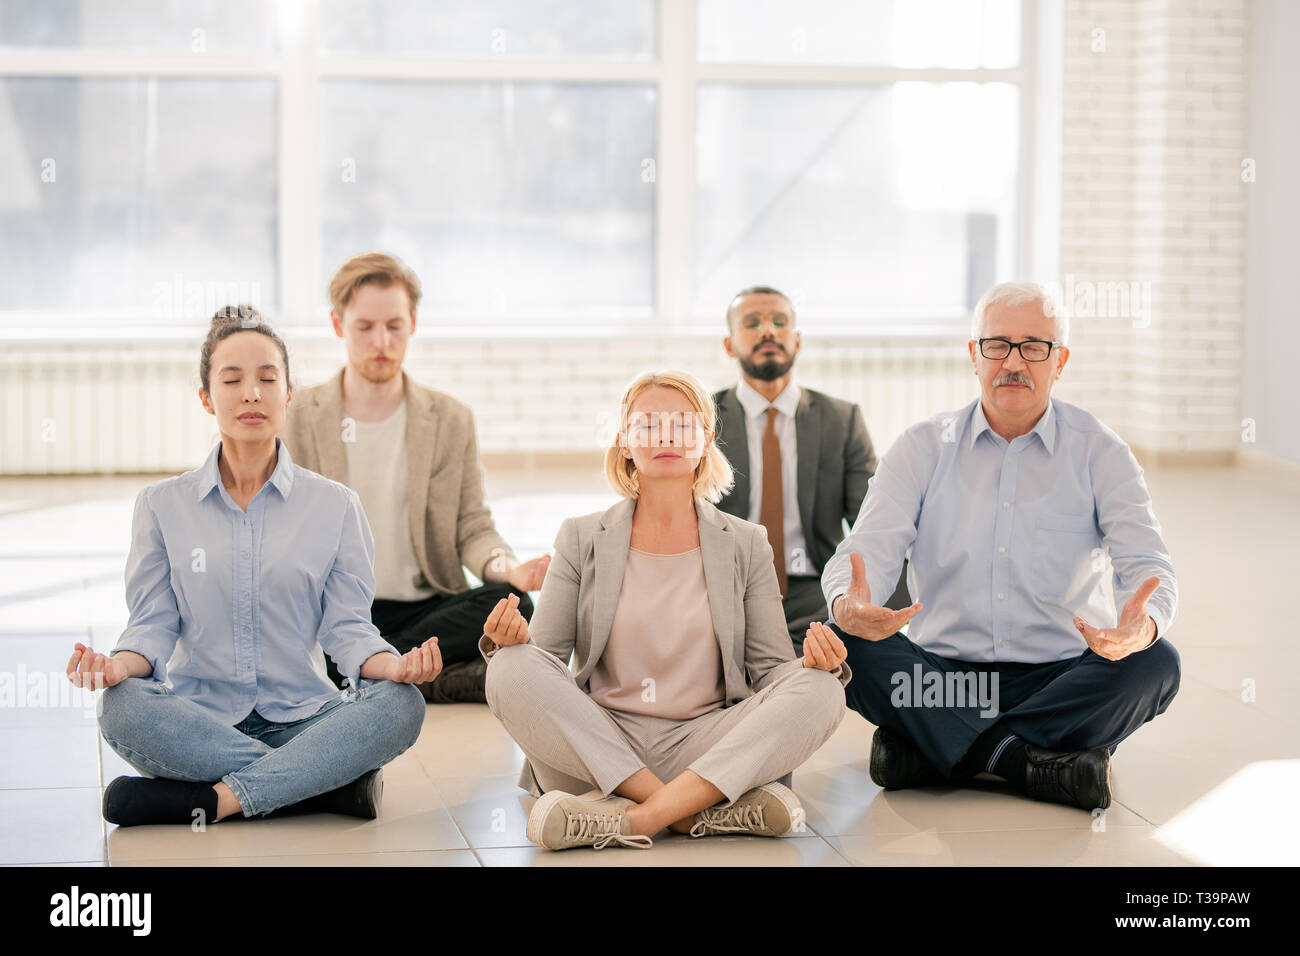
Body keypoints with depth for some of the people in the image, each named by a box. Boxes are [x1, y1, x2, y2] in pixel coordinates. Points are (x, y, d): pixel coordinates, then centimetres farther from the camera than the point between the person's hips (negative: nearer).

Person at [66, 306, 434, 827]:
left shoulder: (334, 505, 8)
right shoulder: (162, 505, 9)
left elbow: (346, 625, 3)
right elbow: (155, 625, 4)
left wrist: (392, 666, -20)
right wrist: (119, 664, -19)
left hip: (300, 719, 0)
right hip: (199, 720, 0)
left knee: (400, 704, -29)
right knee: (122, 709, -33)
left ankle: (211, 800, -28)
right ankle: (336, 784, -28)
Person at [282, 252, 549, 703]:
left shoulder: (452, 420, 10)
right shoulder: (299, 417, 6)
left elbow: (472, 528, 9)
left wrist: (504, 567, -15)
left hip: (425, 608, 1)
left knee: (512, 603, -30)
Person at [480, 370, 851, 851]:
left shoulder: (746, 544, 10)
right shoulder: (583, 539, 9)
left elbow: (770, 668, 7)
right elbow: (542, 659, 4)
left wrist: (813, 664, -16)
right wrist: (513, 639, -19)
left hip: (706, 749, 1)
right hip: (599, 750, 0)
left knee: (821, 691, -24)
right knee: (511, 668, -27)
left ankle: (636, 818, -33)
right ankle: (702, 813, -29)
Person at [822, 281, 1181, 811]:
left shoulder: (1099, 452, 3)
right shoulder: (922, 448, 5)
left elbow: (1145, 564, -7)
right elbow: (868, 548, -6)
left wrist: (1141, 625, -33)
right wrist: (849, 606, -32)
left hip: (1062, 677, 0)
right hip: (942, 677, 0)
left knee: (1156, 662, -29)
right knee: (845, 644, -26)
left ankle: (930, 751, -26)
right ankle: (1029, 761, -28)